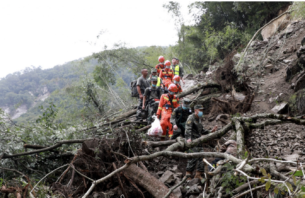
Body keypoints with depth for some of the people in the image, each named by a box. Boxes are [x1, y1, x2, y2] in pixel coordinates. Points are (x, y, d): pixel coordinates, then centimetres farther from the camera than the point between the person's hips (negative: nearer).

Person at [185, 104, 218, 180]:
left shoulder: (199, 119, 22)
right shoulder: (191, 118, -6)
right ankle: (188, 175, -9)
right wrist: (188, 138, -36)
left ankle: (198, 174, 9)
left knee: (202, 156, 2)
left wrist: (211, 131, 17)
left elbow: (202, 131, 28)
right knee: (193, 157, -15)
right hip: (192, 140, -9)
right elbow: (188, 128, -21)